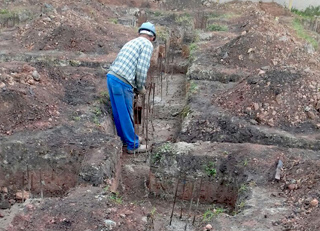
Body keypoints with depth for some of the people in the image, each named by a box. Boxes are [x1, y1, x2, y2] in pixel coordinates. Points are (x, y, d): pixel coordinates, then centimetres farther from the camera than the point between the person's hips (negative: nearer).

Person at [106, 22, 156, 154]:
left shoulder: (131, 43, 25)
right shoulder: (147, 45, 0)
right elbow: (142, 69, -12)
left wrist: (136, 86, 26)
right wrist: (141, 87, 3)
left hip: (111, 77, 8)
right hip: (122, 83, -8)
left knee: (120, 113, 21)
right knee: (126, 115, 5)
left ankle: (127, 138, 37)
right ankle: (133, 145, 19)